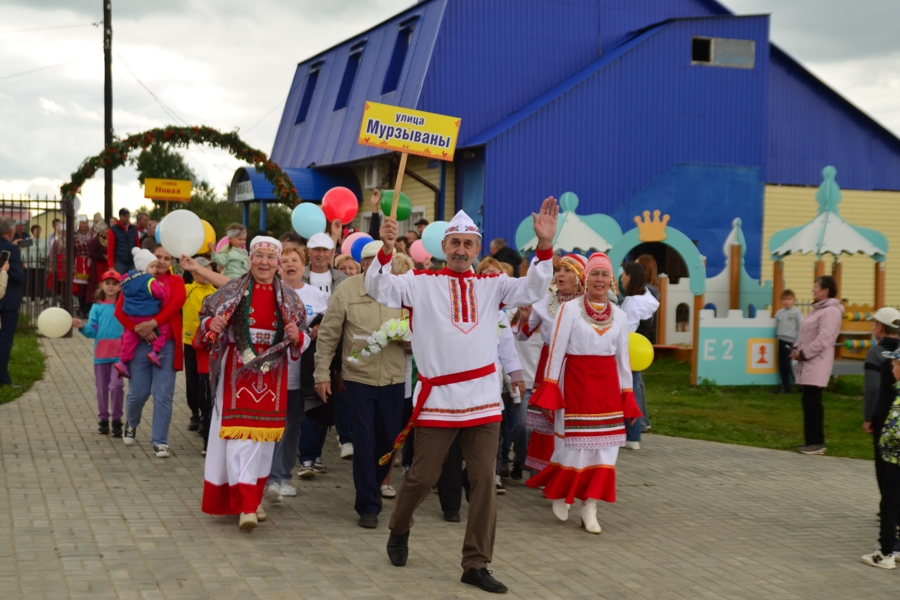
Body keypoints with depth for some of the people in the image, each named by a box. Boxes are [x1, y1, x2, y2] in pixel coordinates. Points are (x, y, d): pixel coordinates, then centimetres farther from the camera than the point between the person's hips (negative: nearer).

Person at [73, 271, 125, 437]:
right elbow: (92, 331, 1)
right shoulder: (97, 307, 5)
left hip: (119, 354, -2)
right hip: (101, 354, 2)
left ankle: (116, 420, -1)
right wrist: (82, 326, -18)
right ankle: (103, 420, 24)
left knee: (116, 385, -14)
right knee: (102, 389, 10)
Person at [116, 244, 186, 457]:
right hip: (140, 344, 0)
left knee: (163, 395, -3)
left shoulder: (176, 282, 8)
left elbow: (177, 303, -12)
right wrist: (139, 329, -16)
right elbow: (120, 310, -1)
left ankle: (160, 441, 6)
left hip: (167, 345, 0)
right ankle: (131, 423, 36)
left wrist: (154, 323, -24)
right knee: (138, 392, 5)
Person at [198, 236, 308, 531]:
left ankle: (253, 498, 23)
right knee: (240, 435, -10)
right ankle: (245, 506, -13)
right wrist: (212, 325, -18)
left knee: (264, 436, 7)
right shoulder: (233, 291, 1)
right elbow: (206, 318, 4)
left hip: (272, 375, 3)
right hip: (238, 373, -3)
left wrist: (296, 338, -12)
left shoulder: (288, 298, 8)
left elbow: (303, 341, 10)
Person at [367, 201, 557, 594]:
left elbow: (531, 291, -1)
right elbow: (379, 290, -11)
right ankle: (399, 531, 36)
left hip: (483, 400, 3)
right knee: (422, 477, 5)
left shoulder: (491, 284, 9)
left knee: (484, 481, 3)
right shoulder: (421, 282, 0)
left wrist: (544, 246, -14)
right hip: (437, 399, -3)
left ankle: (476, 565, 13)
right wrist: (386, 250, -27)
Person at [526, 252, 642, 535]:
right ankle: (559, 494, 25)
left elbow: (623, 359, 11)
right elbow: (556, 351, -6)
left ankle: (589, 508, 9)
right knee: (574, 446, 0)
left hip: (608, 387, 4)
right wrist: (550, 391, -11)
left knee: (603, 448, 1)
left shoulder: (619, 315, 8)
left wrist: (627, 397, 8)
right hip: (576, 384, -4)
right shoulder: (570, 309, -5)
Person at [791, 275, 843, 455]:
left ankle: (817, 443, -4)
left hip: (817, 363, -10)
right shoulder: (817, 309, 18)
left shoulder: (831, 311, -13)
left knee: (812, 402, -9)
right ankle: (812, 440, 15)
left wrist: (803, 353, -15)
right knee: (809, 402, 10)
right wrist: (797, 349, 4)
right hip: (809, 363, 10)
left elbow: (824, 339, -21)